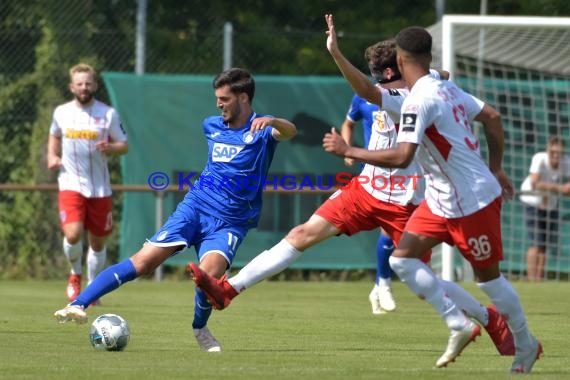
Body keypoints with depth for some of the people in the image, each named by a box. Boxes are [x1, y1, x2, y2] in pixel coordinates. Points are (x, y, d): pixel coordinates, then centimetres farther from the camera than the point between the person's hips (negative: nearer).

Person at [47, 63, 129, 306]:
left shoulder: (108, 113, -2)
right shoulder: (61, 112, 3)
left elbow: (124, 146, 3)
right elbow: (54, 136, 23)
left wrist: (110, 148, -19)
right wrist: (52, 156, 5)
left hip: (100, 188, 1)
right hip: (71, 184, -1)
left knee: (98, 242, 8)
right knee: (73, 234, -20)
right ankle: (76, 274, 9)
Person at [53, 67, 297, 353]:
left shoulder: (261, 129, -7)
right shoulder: (211, 126, 10)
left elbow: (289, 132, -31)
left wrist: (273, 122, -51)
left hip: (230, 222, -4)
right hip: (195, 207, 4)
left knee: (209, 273, -30)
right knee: (144, 261, -14)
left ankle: (200, 329, 1)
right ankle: (79, 304, -20)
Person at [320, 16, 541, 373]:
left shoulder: (419, 100, -22)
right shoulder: (446, 87, 6)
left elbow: (401, 157, -30)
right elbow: (492, 117, 12)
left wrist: (348, 151, -20)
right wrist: (495, 168, 20)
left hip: (472, 202, -9)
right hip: (441, 200, 9)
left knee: (488, 276, 4)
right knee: (402, 258, 2)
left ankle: (526, 346, 21)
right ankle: (459, 325, 5)